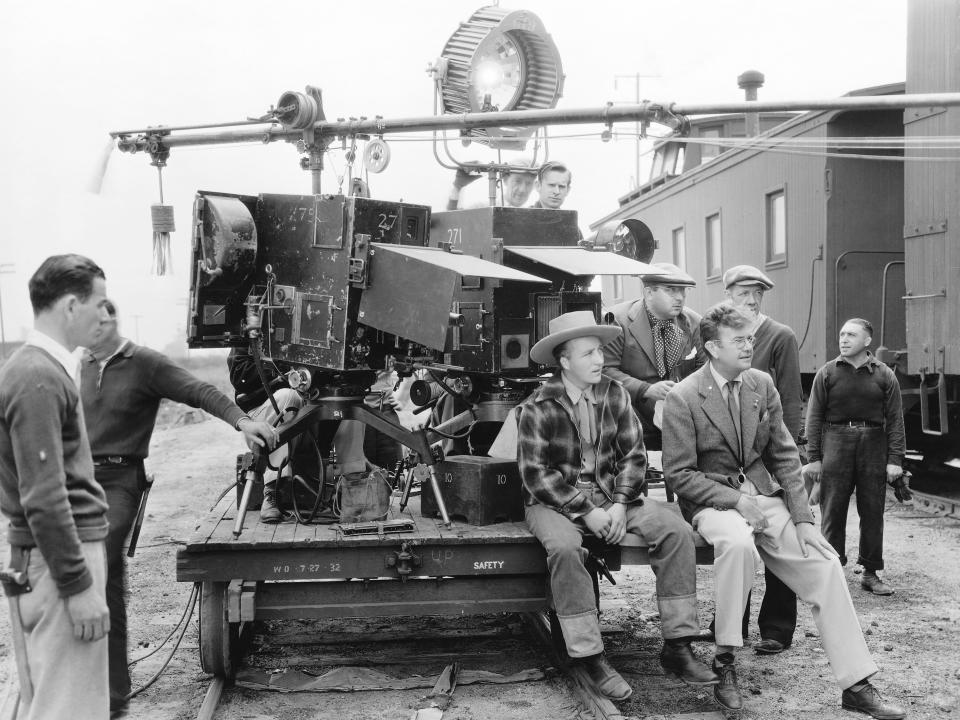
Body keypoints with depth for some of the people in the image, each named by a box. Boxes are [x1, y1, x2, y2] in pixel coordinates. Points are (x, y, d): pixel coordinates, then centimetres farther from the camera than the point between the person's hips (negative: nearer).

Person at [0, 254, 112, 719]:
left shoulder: (41, 368, 12)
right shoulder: (38, 378, -18)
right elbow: (43, 500, -22)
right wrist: (78, 586, -19)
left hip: (68, 549, 10)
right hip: (59, 559, -10)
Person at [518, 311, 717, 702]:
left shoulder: (614, 394, 2)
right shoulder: (538, 407, -11)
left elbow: (633, 455, 1)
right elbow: (536, 475, -13)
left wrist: (619, 505, -14)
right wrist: (586, 512, -20)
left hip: (610, 496, 4)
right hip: (554, 501, -4)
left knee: (676, 531, -16)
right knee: (564, 547, -37)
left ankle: (676, 647, -10)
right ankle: (591, 658, -25)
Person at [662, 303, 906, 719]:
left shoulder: (762, 385, 5)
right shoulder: (683, 398, -10)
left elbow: (785, 457, 7)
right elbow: (679, 473, -10)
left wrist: (803, 519, -4)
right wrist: (735, 499, -20)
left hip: (763, 493, 5)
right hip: (712, 501, -5)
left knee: (826, 563, -11)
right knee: (738, 542, -37)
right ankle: (724, 663, -21)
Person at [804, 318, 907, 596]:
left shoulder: (884, 375, 6)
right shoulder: (827, 373, 4)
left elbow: (895, 419, 4)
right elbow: (814, 417, 3)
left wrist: (895, 459, -3)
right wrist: (814, 457, -3)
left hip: (873, 444, 1)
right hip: (836, 441, -1)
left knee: (872, 511, 5)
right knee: (832, 512, -1)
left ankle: (871, 573, 15)